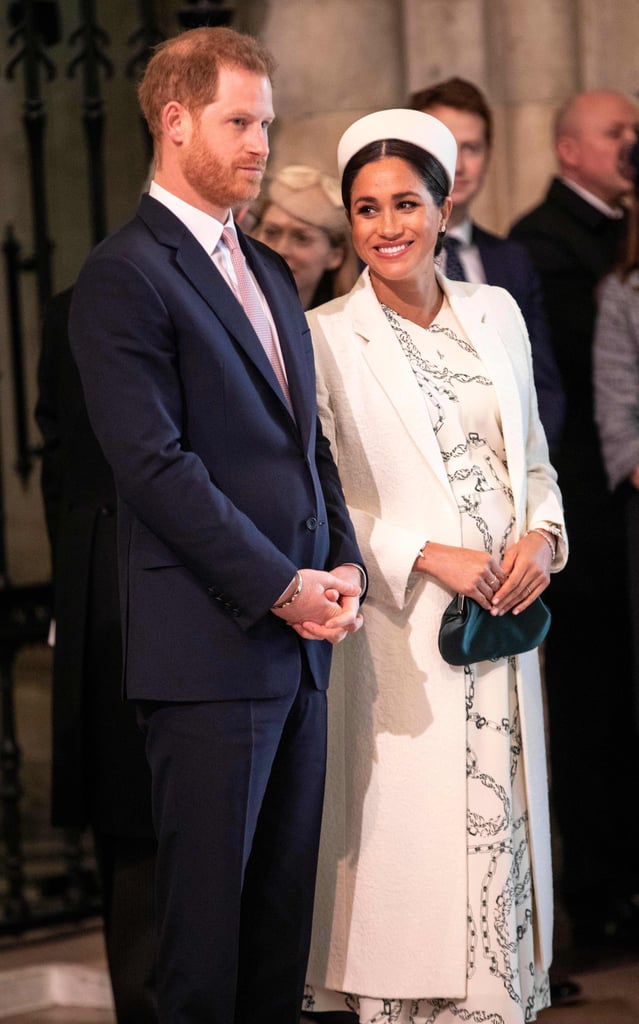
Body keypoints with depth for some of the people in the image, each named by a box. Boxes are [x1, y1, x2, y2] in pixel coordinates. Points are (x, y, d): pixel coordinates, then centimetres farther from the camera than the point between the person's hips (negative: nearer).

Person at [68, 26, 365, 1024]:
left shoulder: (267, 271, 18)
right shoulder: (126, 275, -9)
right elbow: (156, 465, -16)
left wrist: (344, 567, 3)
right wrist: (282, 588, -15)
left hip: (301, 641, 8)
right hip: (210, 646, -8)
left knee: (285, 897, 10)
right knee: (208, 903, -1)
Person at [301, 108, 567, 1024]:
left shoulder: (497, 314, 10)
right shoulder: (326, 338, -4)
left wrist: (541, 536, -3)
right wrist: (428, 556, -16)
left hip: (502, 624, 4)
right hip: (400, 637, -4)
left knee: (501, 834, 5)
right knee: (407, 848, -4)